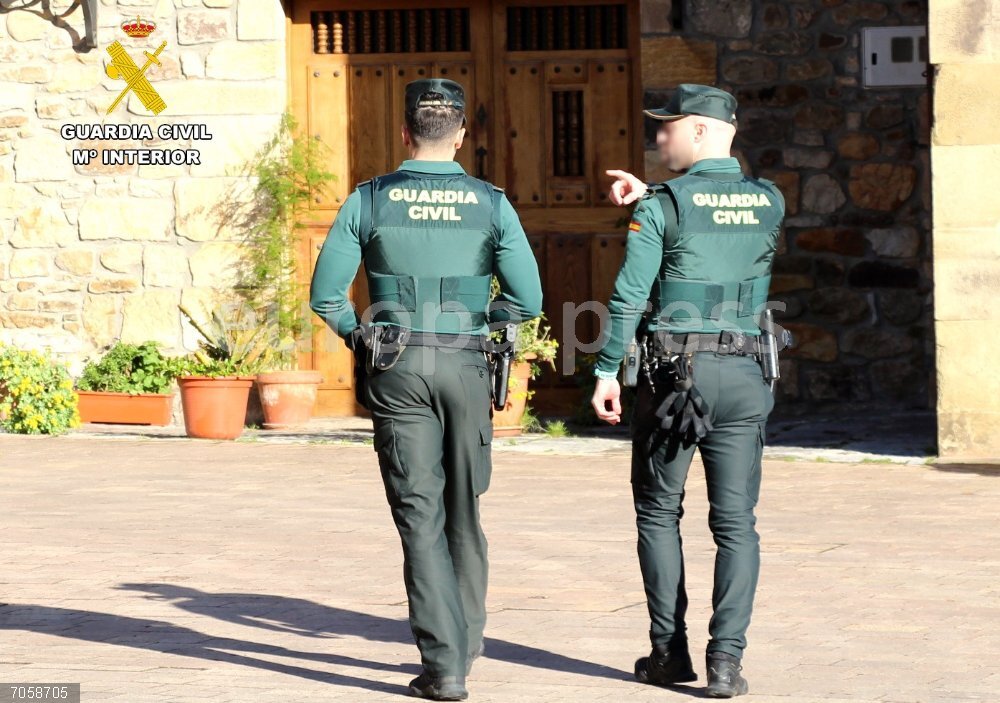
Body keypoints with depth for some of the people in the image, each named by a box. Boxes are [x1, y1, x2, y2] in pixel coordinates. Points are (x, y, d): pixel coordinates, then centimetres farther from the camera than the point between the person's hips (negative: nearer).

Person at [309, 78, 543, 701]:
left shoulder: (369, 201, -1)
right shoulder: (491, 204, 0)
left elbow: (326, 294, -3)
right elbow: (528, 301, -3)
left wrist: (361, 337, 13)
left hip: (397, 369, -1)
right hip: (467, 367, 1)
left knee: (421, 514, -1)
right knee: (463, 509, 17)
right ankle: (464, 643, 27)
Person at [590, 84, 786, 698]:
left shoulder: (662, 207, -7)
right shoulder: (770, 203, 7)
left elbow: (629, 296, -10)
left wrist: (606, 373, -3)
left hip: (673, 371, -3)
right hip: (743, 374, 3)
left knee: (660, 514, 11)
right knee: (736, 522, 3)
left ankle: (670, 652, 10)